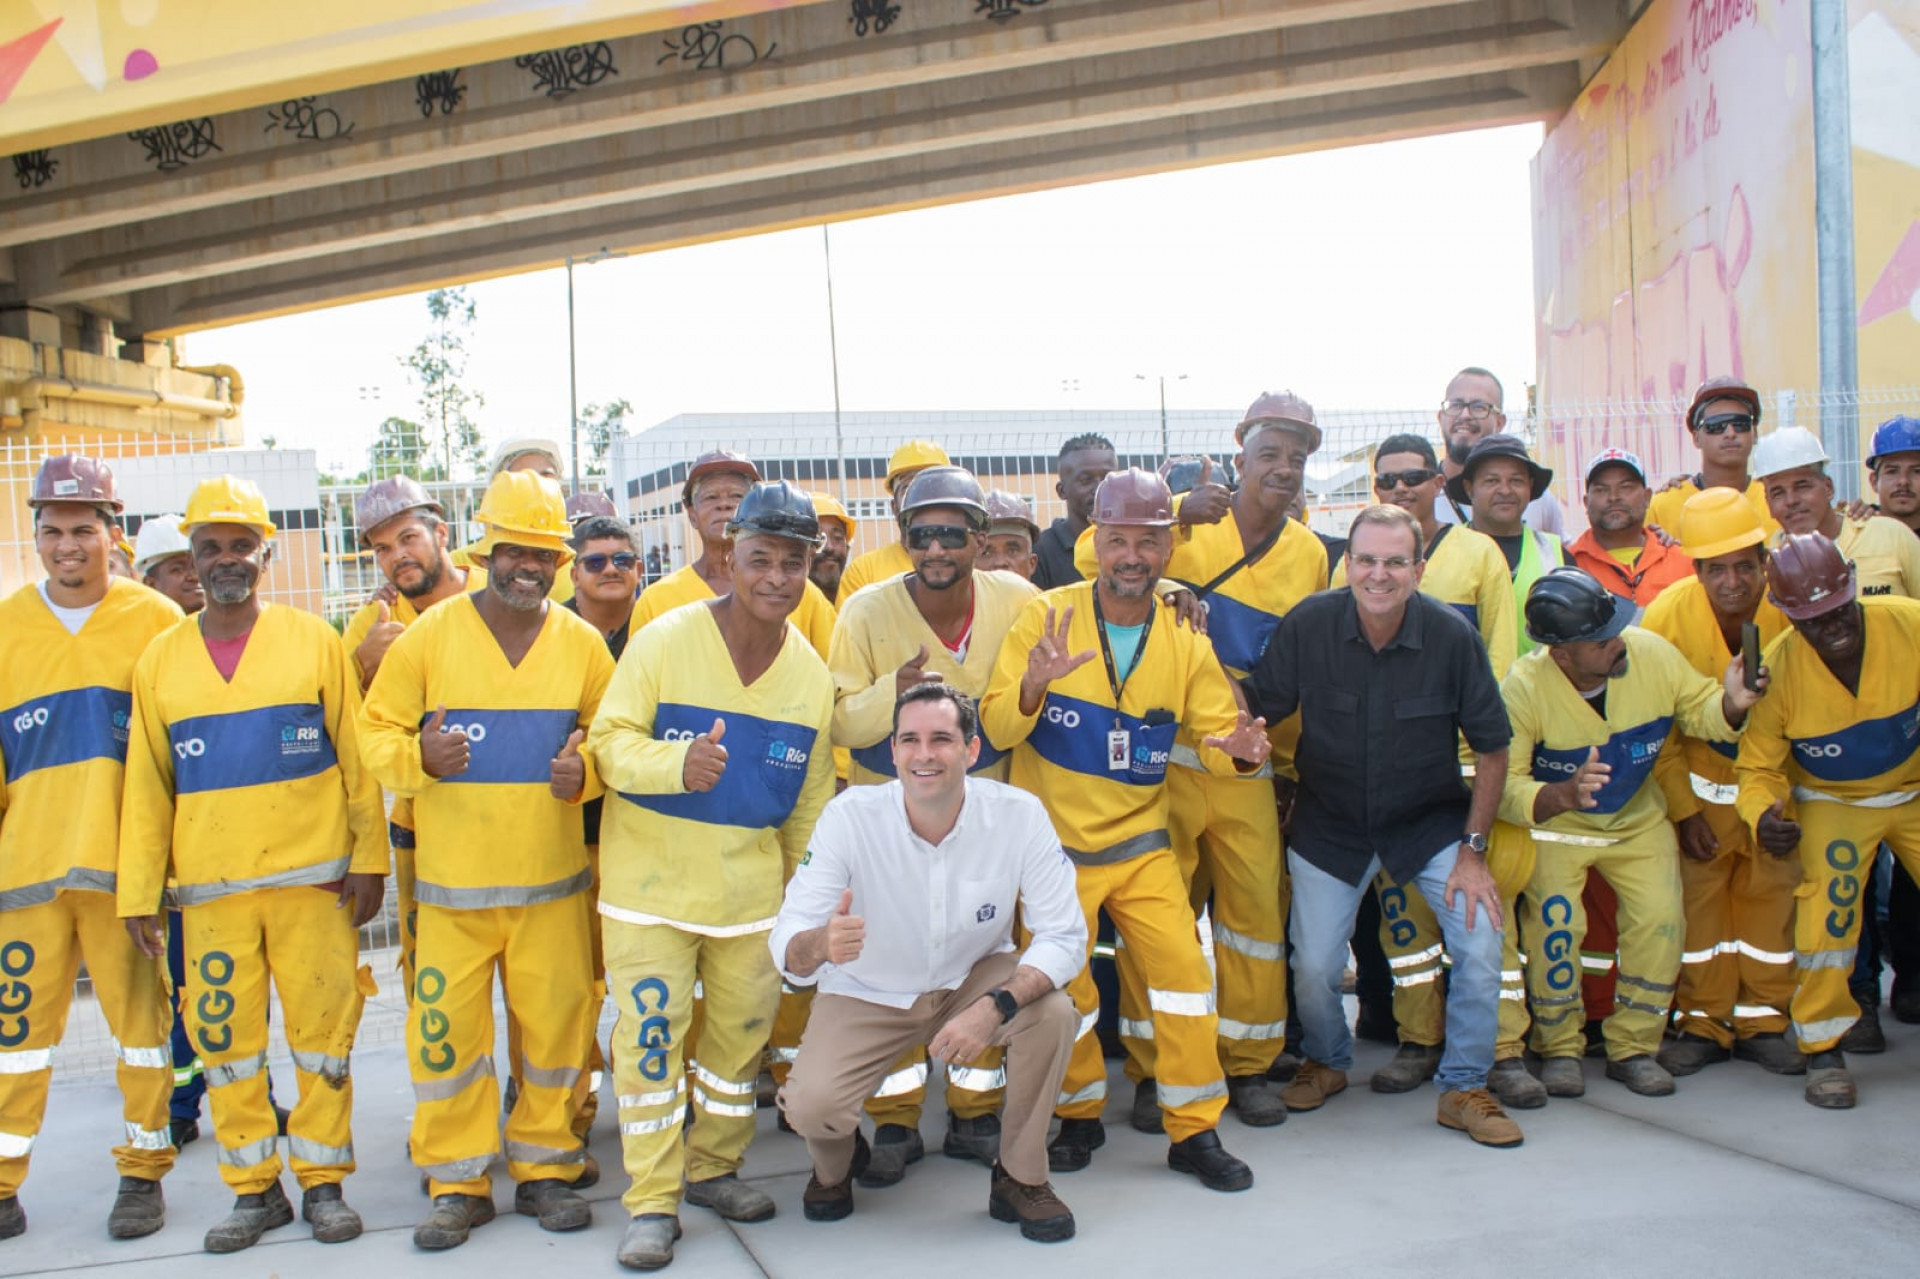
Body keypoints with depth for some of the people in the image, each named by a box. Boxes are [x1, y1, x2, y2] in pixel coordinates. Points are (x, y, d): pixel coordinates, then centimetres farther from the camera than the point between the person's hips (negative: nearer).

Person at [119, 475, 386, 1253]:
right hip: (210, 890, 2)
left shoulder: (314, 642, 1)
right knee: (225, 1040, 7)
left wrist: (368, 857, -2)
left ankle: (323, 1181, 18)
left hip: (313, 879, -2)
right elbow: (146, 786, 9)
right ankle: (254, 1188, 22)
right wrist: (138, 892, 5)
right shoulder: (160, 661, 7)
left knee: (323, 1035, 4)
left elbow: (356, 758, 2)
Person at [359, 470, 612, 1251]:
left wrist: (584, 771, -12)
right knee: (446, 1029, 2)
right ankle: (457, 1180, 19)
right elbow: (377, 732, 1)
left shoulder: (582, 643, 3)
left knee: (556, 1025, 6)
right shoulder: (430, 635, -1)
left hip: (553, 878, 1)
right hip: (451, 879, -1)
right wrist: (419, 756, -20)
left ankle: (545, 1166, 25)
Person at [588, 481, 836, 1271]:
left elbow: (811, 800, 11)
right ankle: (651, 1201, 12)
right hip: (652, 884, -3)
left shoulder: (812, 674, 3)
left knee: (741, 1035, 12)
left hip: (752, 890, 4)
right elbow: (611, 738, -10)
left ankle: (714, 1168, 34)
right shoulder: (663, 642, -9)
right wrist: (677, 762, -30)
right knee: (650, 1035, -2)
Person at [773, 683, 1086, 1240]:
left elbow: (1064, 935, -20)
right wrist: (820, 943, -51)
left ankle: (1021, 1179, -1)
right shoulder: (849, 817, -23)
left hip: (975, 979, 1)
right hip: (868, 994, -1)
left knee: (1053, 1013, -28)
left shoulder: (1020, 814, -22)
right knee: (810, 1105, -24)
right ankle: (836, 1165, 17)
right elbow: (787, 945, -25)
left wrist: (996, 1006, -37)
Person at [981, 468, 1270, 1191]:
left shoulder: (1184, 641, -1)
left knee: (1184, 968, -4)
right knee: (1059, 986, 5)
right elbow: (996, 728, -14)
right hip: (1052, 842, -2)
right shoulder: (1045, 617, -9)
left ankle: (1194, 1132, 13)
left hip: (1141, 841, 2)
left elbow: (1216, 736, 1)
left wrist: (1239, 750, -24)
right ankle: (1080, 1117, 30)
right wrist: (1033, 687, -35)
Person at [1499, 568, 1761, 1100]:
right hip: (1554, 823, -3)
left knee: (1661, 918, -12)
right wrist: (1562, 796, -47)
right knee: (1555, 920, -18)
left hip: (1638, 820, 3)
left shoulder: (1653, 654, -19)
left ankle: (1633, 1047, 9)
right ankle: (1559, 1048, 6)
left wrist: (1731, 705, -25)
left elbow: (1698, 712, -3)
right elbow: (1502, 784, -29)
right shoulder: (1524, 686, -28)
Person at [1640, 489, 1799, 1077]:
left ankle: (1764, 1020, 20)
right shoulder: (1668, 615, -20)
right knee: (1699, 895, 2)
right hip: (1699, 774, -1)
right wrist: (1683, 809, -8)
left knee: (1772, 892, 5)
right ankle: (1704, 1023, 15)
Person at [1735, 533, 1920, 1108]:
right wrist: (1762, 814, -32)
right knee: (1829, 889, -22)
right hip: (1831, 802, -2)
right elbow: (1757, 767, -12)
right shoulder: (1776, 669, -23)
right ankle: (1823, 1048, -8)